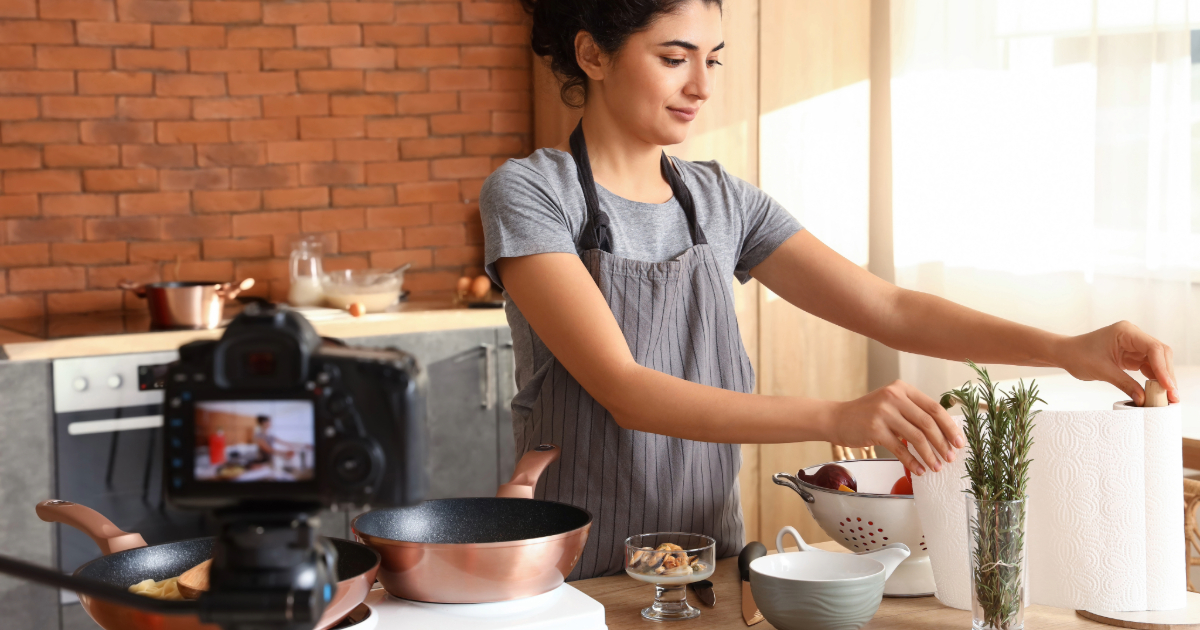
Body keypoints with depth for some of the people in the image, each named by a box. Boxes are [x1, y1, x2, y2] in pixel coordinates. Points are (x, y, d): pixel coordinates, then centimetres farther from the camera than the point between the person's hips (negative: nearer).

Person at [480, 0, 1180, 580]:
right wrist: (834, 417, -34)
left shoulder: (722, 201, 4)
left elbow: (887, 307, 0)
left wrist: (1064, 348, -14)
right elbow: (624, 389, -24)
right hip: (577, 576, -4)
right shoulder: (530, 191, -12)